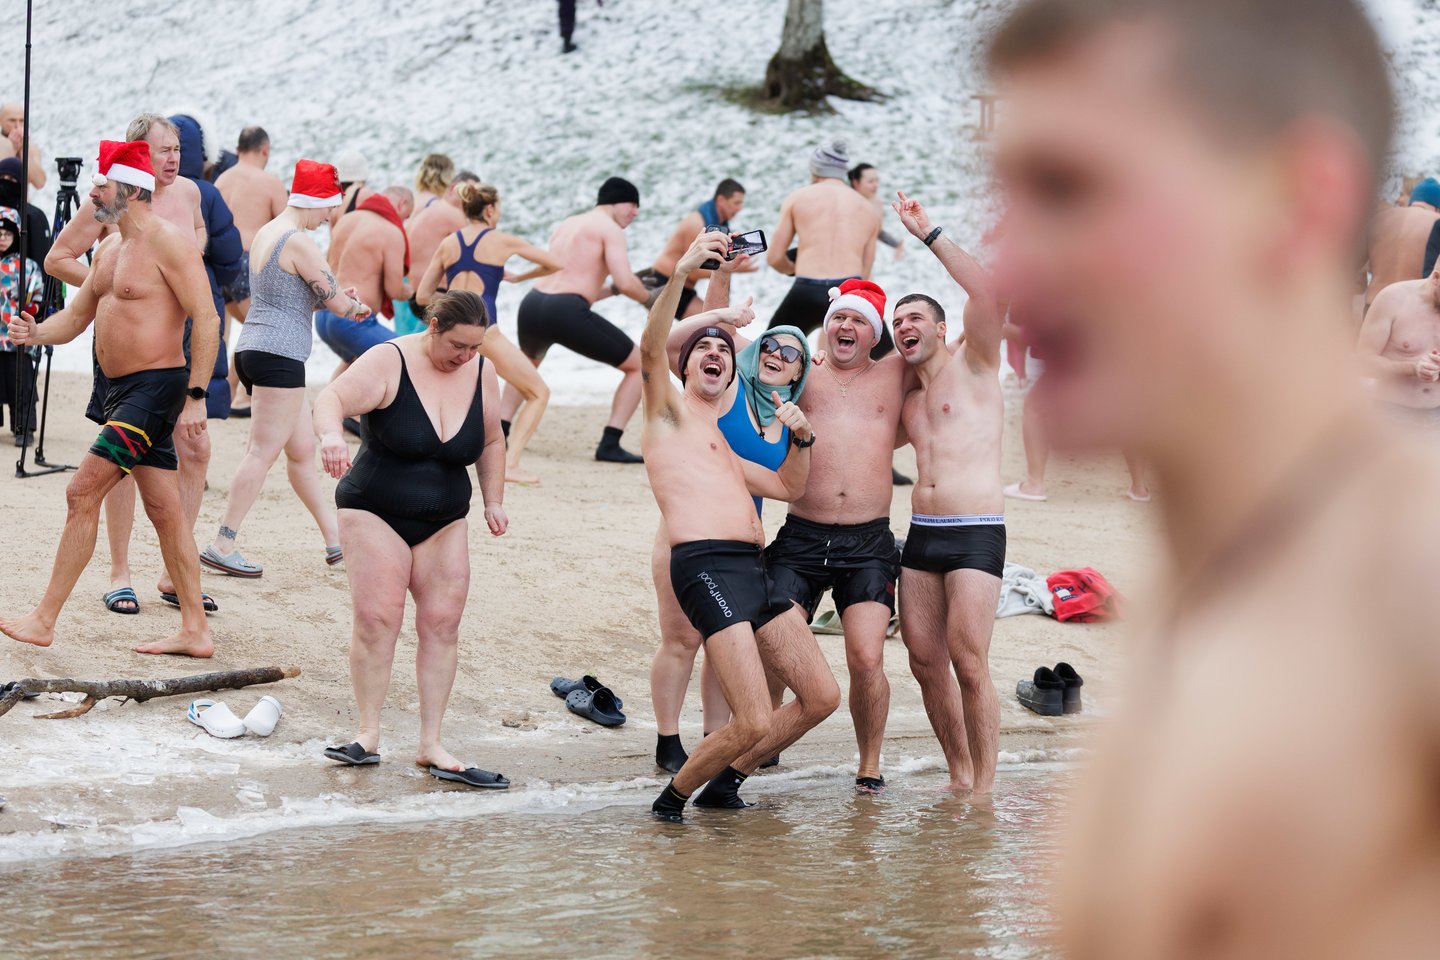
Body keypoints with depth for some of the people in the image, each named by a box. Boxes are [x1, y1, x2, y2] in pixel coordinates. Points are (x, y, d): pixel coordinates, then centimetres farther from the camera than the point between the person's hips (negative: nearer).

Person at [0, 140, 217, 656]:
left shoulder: (168, 242, -12)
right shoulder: (110, 249, 16)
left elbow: (206, 319, -17)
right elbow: (75, 317, 19)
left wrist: (196, 396, -21)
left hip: (156, 386, -9)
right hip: (121, 390, 9)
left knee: (83, 493, -12)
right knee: (164, 510, 10)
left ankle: (44, 620, -8)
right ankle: (194, 631, 13)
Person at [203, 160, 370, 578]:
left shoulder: (264, 234, 16)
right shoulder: (300, 243, -13)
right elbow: (336, 302, -10)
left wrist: (338, 297, 15)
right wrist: (356, 306, 12)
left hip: (252, 349, 10)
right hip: (279, 355, -10)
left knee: (302, 450, 14)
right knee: (264, 451, -7)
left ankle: (335, 540, 20)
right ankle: (222, 544, -9)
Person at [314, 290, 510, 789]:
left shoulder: (482, 373, 0)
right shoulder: (389, 363, -15)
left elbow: (491, 441, 16)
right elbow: (333, 398, -30)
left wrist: (493, 500, 9)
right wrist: (331, 434, -50)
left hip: (444, 522, 4)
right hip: (376, 512, -4)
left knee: (442, 622, -4)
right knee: (377, 618, -14)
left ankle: (431, 745, 0)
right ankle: (368, 734, -5)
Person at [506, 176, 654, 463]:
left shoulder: (567, 225, 27)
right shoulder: (610, 229, 2)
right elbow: (626, 282, -11)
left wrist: (614, 289, 31)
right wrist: (649, 299, 9)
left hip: (533, 303, 8)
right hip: (567, 313, -8)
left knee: (527, 365, 40)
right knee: (640, 365, 5)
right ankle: (609, 445, -5)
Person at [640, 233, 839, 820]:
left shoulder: (723, 443, 31)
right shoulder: (670, 410, 8)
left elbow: (787, 486, 37)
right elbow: (651, 348, -11)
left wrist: (801, 438, 17)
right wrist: (680, 275, -25)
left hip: (754, 572, 9)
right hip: (705, 567, -9)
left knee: (821, 696, 9)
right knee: (754, 723, -16)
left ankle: (726, 781, 24)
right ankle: (673, 798, 6)